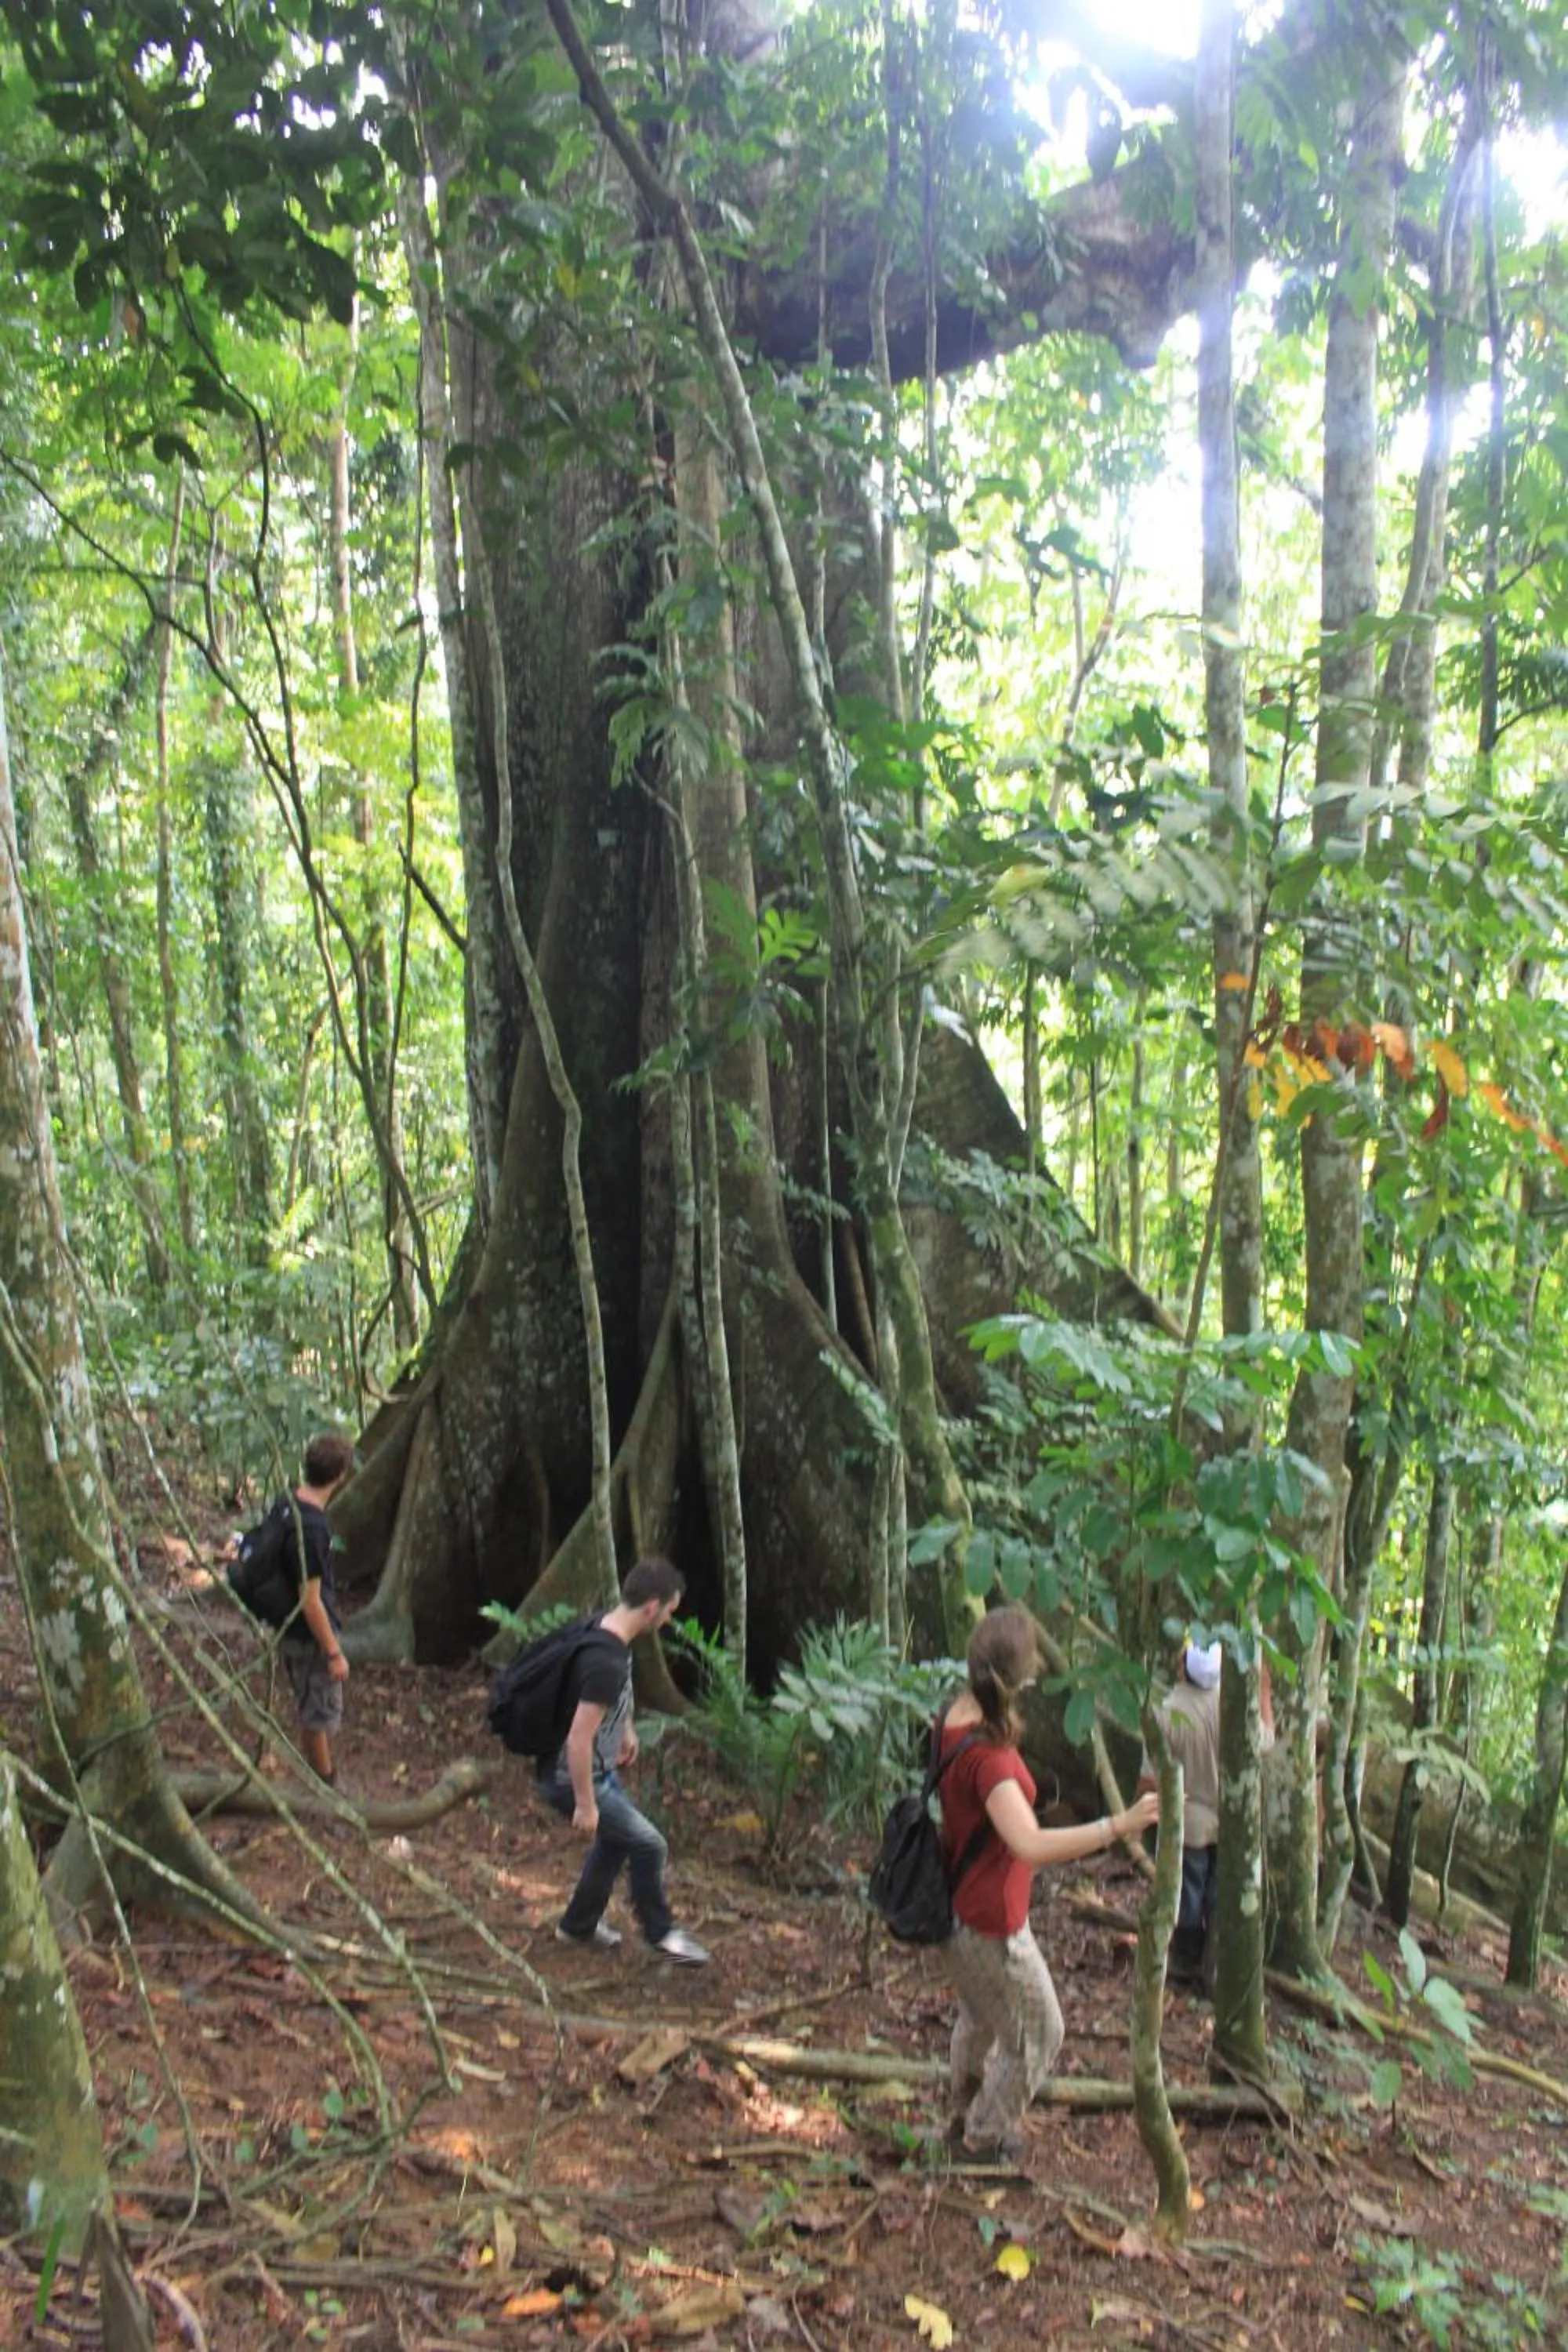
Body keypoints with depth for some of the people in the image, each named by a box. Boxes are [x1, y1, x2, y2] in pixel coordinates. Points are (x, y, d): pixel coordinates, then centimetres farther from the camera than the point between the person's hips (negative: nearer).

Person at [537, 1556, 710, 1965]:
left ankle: (579, 1924, 44)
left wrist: (627, 1727, 28)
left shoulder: (606, 1626, -5)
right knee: (649, 1846, 0)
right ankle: (661, 1934, 22)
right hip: (572, 1778, -10)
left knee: (616, 1837, 26)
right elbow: (579, 1739, -31)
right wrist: (585, 1804, -22)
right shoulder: (607, 1663, -35)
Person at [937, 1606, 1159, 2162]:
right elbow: (1030, 1846, -47)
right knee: (1036, 2034, 16)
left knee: (979, 2017, 32)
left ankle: (964, 2115, 53)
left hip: (962, 1904, 9)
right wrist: (1119, 1826, -50)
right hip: (991, 1922, -9)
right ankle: (985, 2133, 36)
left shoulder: (958, 1715, -8)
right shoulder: (988, 1756, -36)